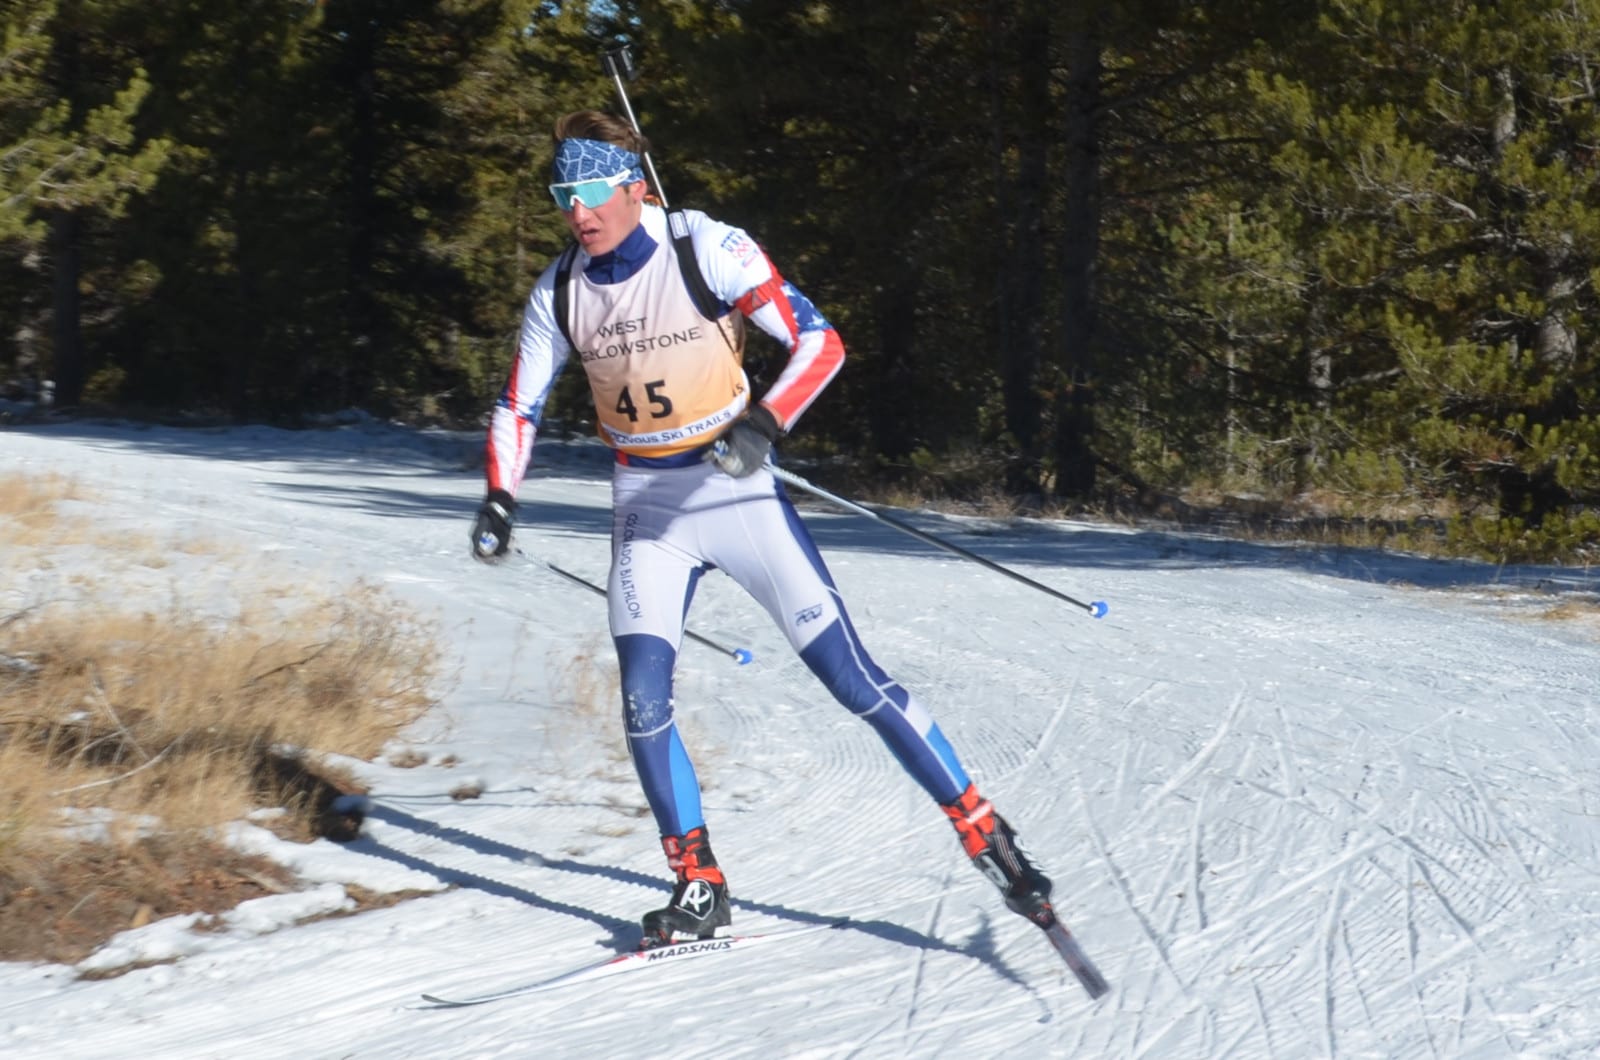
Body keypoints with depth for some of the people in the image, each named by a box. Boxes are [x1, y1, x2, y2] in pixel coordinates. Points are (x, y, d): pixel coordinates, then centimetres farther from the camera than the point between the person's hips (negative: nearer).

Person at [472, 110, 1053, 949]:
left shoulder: (708, 251, -15)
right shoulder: (560, 292, -3)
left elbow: (820, 342, -14)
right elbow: (518, 406, 9)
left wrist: (764, 423, -30)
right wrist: (500, 498, -8)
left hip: (733, 488, -4)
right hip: (646, 506, 4)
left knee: (850, 675, -6)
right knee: (643, 702, -11)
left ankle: (986, 837, 2)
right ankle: (699, 890, 4)